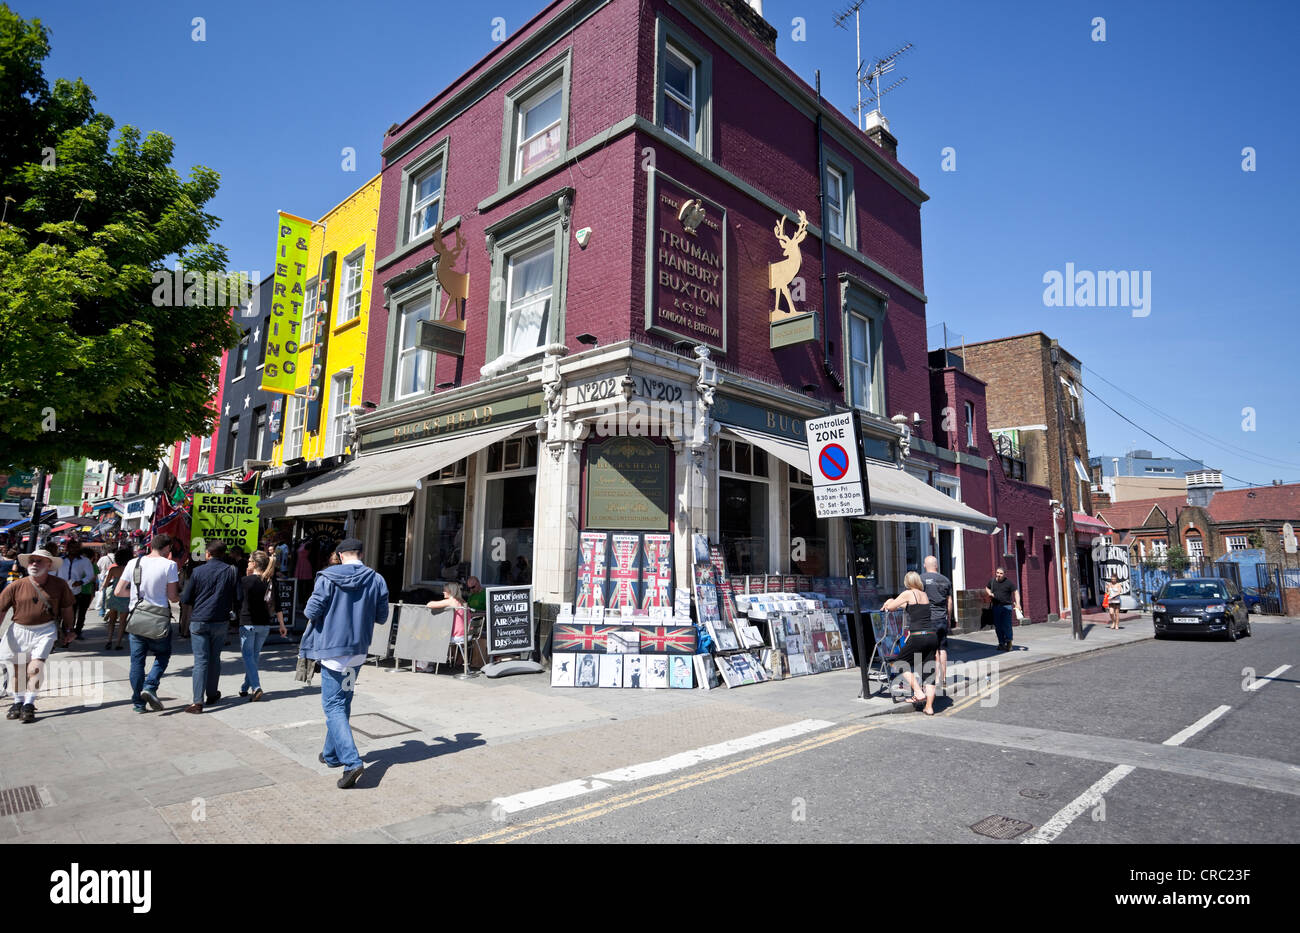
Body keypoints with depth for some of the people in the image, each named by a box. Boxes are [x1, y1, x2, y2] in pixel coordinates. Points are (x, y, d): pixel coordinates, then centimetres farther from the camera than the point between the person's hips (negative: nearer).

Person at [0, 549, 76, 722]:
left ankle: (29, 704, -5)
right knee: (15, 668, 13)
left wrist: (68, 631, 11)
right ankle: (18, 702, 31)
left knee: (35, 666, -14)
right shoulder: (16, 587, -7)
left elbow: (67, 608, 6)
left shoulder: (59, 585, -5)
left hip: (45, 630, -2)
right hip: (19, 630, 2)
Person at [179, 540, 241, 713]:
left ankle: (197, 701, -8)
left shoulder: (198, 571, -1)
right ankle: (212, 694, 27)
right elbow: (237, 600, 2)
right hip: (220, 621, 1)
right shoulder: (231, 571, 1)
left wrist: (185, 624, 20)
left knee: (201, 661, -1)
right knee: (214, 659, 16)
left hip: (198, 621, -1)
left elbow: (186, 600, 4)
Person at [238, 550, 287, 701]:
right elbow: (277, 606, 2)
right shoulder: (271, 582, 1)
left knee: (248, 656, 1)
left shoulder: (246, 580, -13)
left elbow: (239, 599, 4)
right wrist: (282, 625, 9)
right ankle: (245, 688, 27)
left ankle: (256, 687, -13)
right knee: (254, 655, 17)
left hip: (247, 623, -4)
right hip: (264, 625, 5)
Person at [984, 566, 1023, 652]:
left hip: (1006, 606, -4)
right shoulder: (992, 581, 8)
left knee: (1007, 625, -8)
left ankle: (1008, 642, 7)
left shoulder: (1009, 583, -4)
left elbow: (1016, 592, -5)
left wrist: (1017, 603, -17)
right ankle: (1001, 643, 14)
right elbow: (987, 588, 26)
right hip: (996, 607, 4)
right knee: (998, 627, 6)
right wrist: (989, 593, 4)